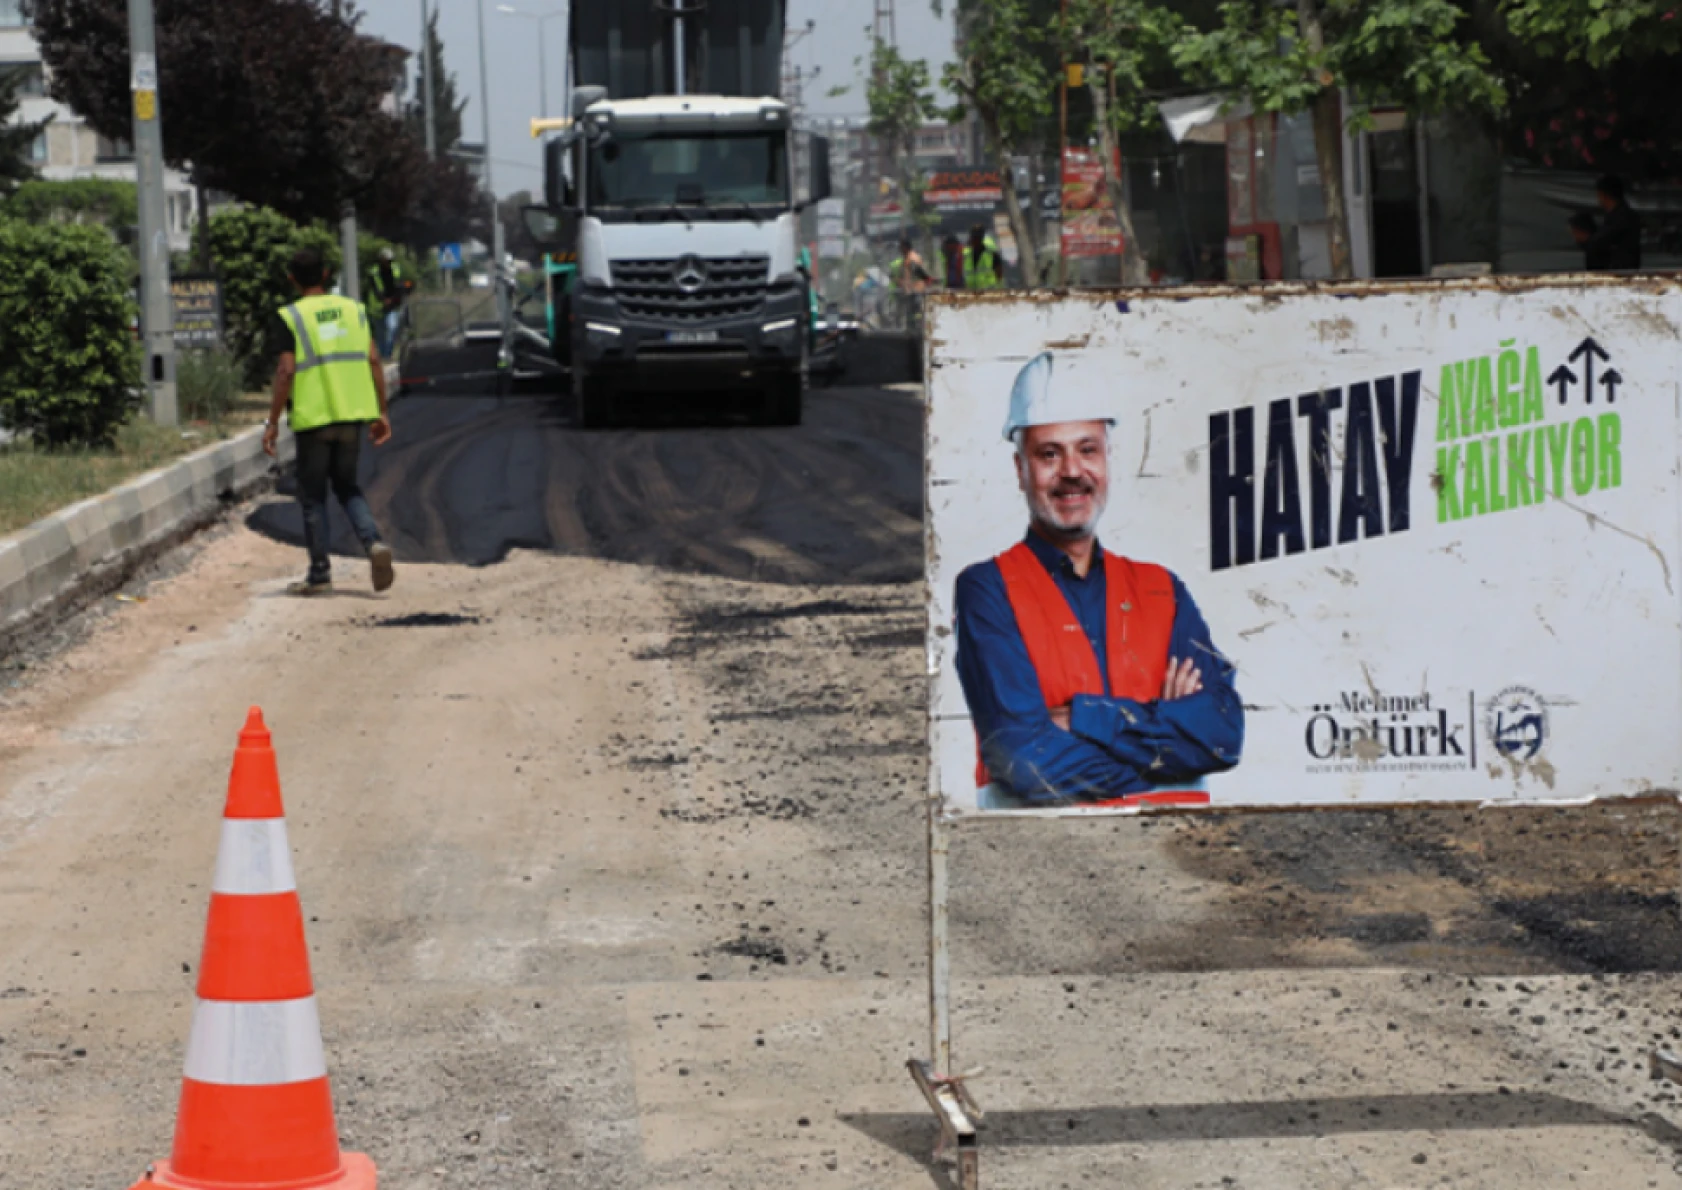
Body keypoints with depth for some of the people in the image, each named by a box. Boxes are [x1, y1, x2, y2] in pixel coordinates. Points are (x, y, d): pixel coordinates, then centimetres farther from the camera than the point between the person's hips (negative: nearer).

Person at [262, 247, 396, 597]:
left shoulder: (288, 319, -5)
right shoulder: (353, 309, 8)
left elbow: (286, 372, -12)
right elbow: (374, 361, 4)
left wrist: (273, 423, -7)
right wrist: (382, 413, 9)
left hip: (313, 417, -4)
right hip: (353, 413, 4)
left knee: (313, 496, 7)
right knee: (347, 486, 18)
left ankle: (319, 574, 9)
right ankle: (374, 543, -7)